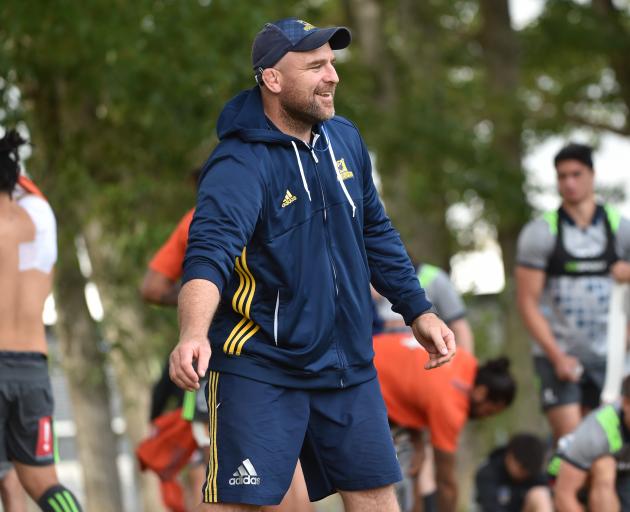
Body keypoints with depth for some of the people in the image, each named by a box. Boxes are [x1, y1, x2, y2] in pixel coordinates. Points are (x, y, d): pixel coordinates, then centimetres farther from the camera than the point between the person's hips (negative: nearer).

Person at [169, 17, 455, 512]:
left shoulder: (344, 138, 3)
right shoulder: (240, 164, -20)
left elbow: (375, 232, 17)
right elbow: (209, 252, -35)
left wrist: (417, 309, 14)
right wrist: (194, 333, -53)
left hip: (348, 364, 7)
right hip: (259, 370, -7)